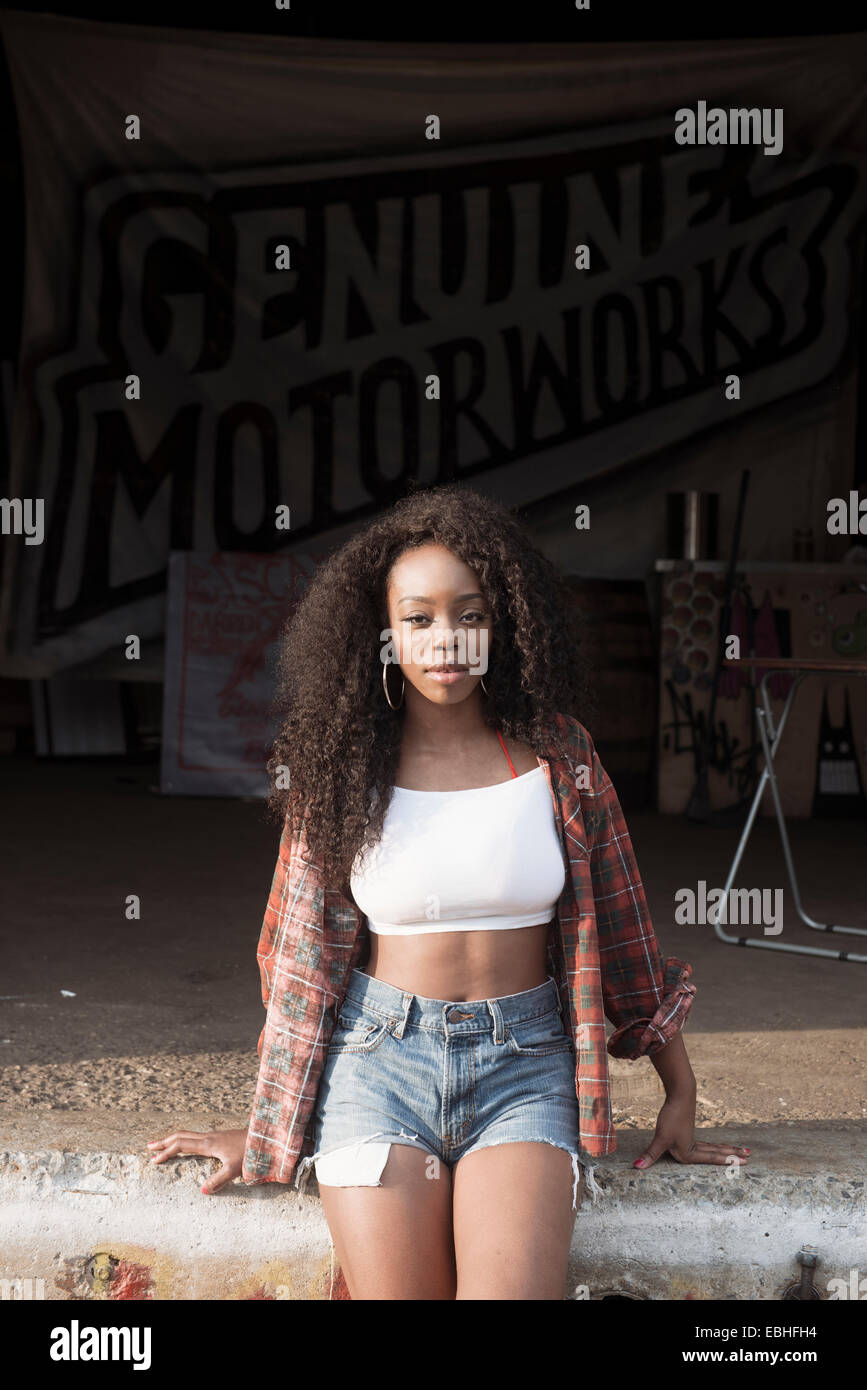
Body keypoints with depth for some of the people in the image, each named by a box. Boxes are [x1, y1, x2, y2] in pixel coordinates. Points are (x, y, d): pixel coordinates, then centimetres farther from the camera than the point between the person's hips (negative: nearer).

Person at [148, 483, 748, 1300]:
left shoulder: (557, 753, 3)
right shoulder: (340, 770, 3)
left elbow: (620, 925, 10)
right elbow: (300, 959, 9)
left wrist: (680, 1092, 13)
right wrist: (262, 1126, 12)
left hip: (525, 1059, 0)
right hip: (379, 1056, 1)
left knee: (510, 1289, -24)